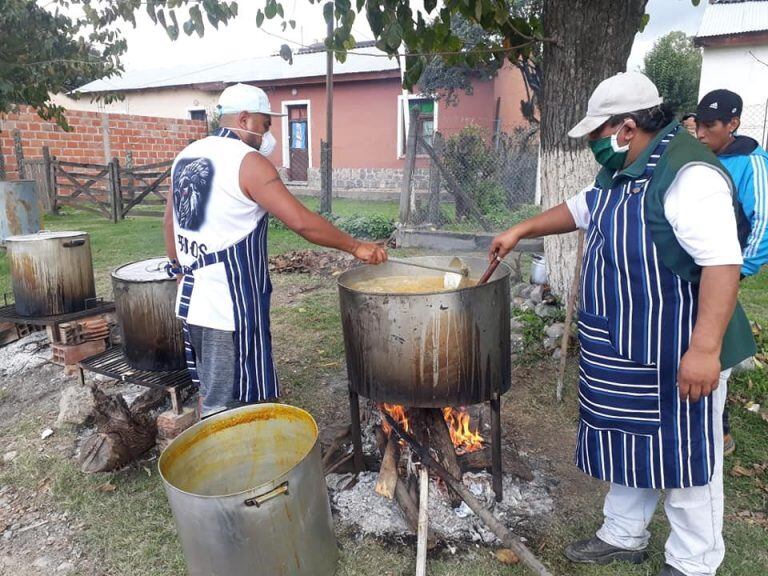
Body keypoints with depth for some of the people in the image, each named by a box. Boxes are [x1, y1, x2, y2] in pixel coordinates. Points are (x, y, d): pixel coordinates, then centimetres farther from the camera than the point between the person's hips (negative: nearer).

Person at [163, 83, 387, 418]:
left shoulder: (187, 156, 11)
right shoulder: (247, 161, -14)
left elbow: (170, 222, 18)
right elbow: (301, 221, -20)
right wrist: (355, 247, -11)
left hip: (192, 297, 9)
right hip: (230, 304, -9)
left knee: (210, 388, 23)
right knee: (222, 404, 3)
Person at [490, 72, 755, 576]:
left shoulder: (689, 174, -21)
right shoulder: (624, 174, 10)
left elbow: (721, 262, -28)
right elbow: (581, 209, 26)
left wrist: (705, 348, -31)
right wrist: (521, 230, 21)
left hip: (676, 351, -9)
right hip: (625, 348, 10)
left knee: (686, 456, 7)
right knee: (630, 443, 20)